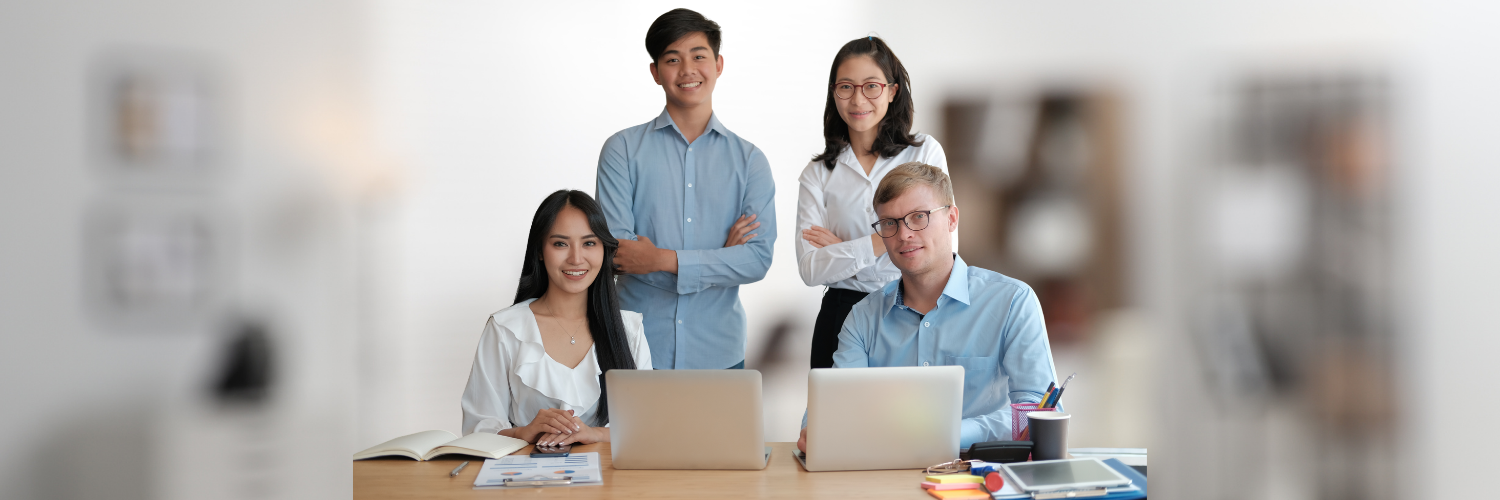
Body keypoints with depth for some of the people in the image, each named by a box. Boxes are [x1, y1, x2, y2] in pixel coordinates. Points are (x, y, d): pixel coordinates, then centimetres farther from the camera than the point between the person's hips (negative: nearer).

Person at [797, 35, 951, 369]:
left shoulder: (926, 152, 3)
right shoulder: (818, 173, 5)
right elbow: (810, 269, -4)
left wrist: (842, 249, -4)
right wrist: (878, 243, -12)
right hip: (842, 315, 1)